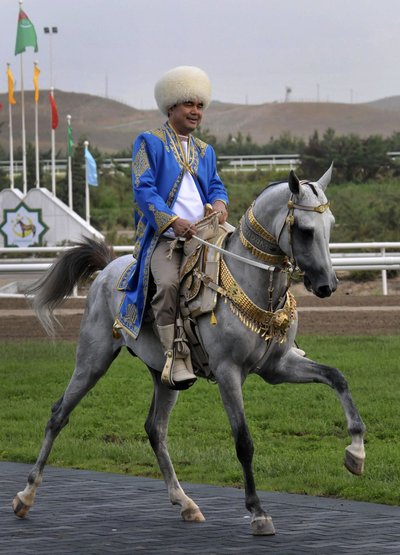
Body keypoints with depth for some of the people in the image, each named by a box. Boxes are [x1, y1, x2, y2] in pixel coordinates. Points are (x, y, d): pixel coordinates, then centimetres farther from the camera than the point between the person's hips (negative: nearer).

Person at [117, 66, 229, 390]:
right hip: (164, 238, -6)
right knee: (169, 283, -34)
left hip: (203, 236, 6)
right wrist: (174, 222, -20)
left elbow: (215, 186, 21)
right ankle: (176, 355, -34)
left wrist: (219, 203, -6)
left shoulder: (205, 151, 25)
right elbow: (144, 190, -5)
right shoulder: (149, 143, 5)